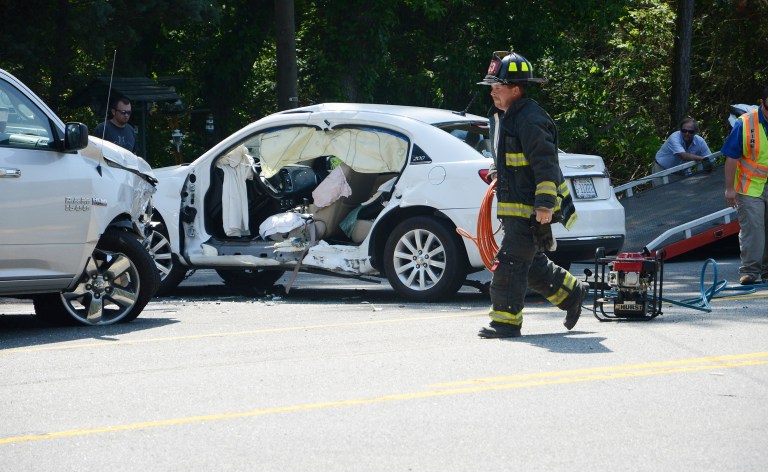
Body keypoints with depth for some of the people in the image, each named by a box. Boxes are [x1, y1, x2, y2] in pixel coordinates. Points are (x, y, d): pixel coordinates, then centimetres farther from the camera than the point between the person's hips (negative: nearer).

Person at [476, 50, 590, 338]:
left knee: (510, 262, -9)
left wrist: (545, 205, -25)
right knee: (530, 263, 17)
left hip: (532, 210, -10)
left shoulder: (530, 120, -19)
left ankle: (506, 321, -4)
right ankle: (571, 293, 31)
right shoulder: (502, 116, 13)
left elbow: (546, 165, -22)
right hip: (515, 208, 10)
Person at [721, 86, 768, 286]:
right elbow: (732, 158, -6)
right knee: (751, 227, -9)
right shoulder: (745, 123, -10)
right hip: (750, 187, -3)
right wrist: (730, 188, -7)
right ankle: (749, 271, -6)